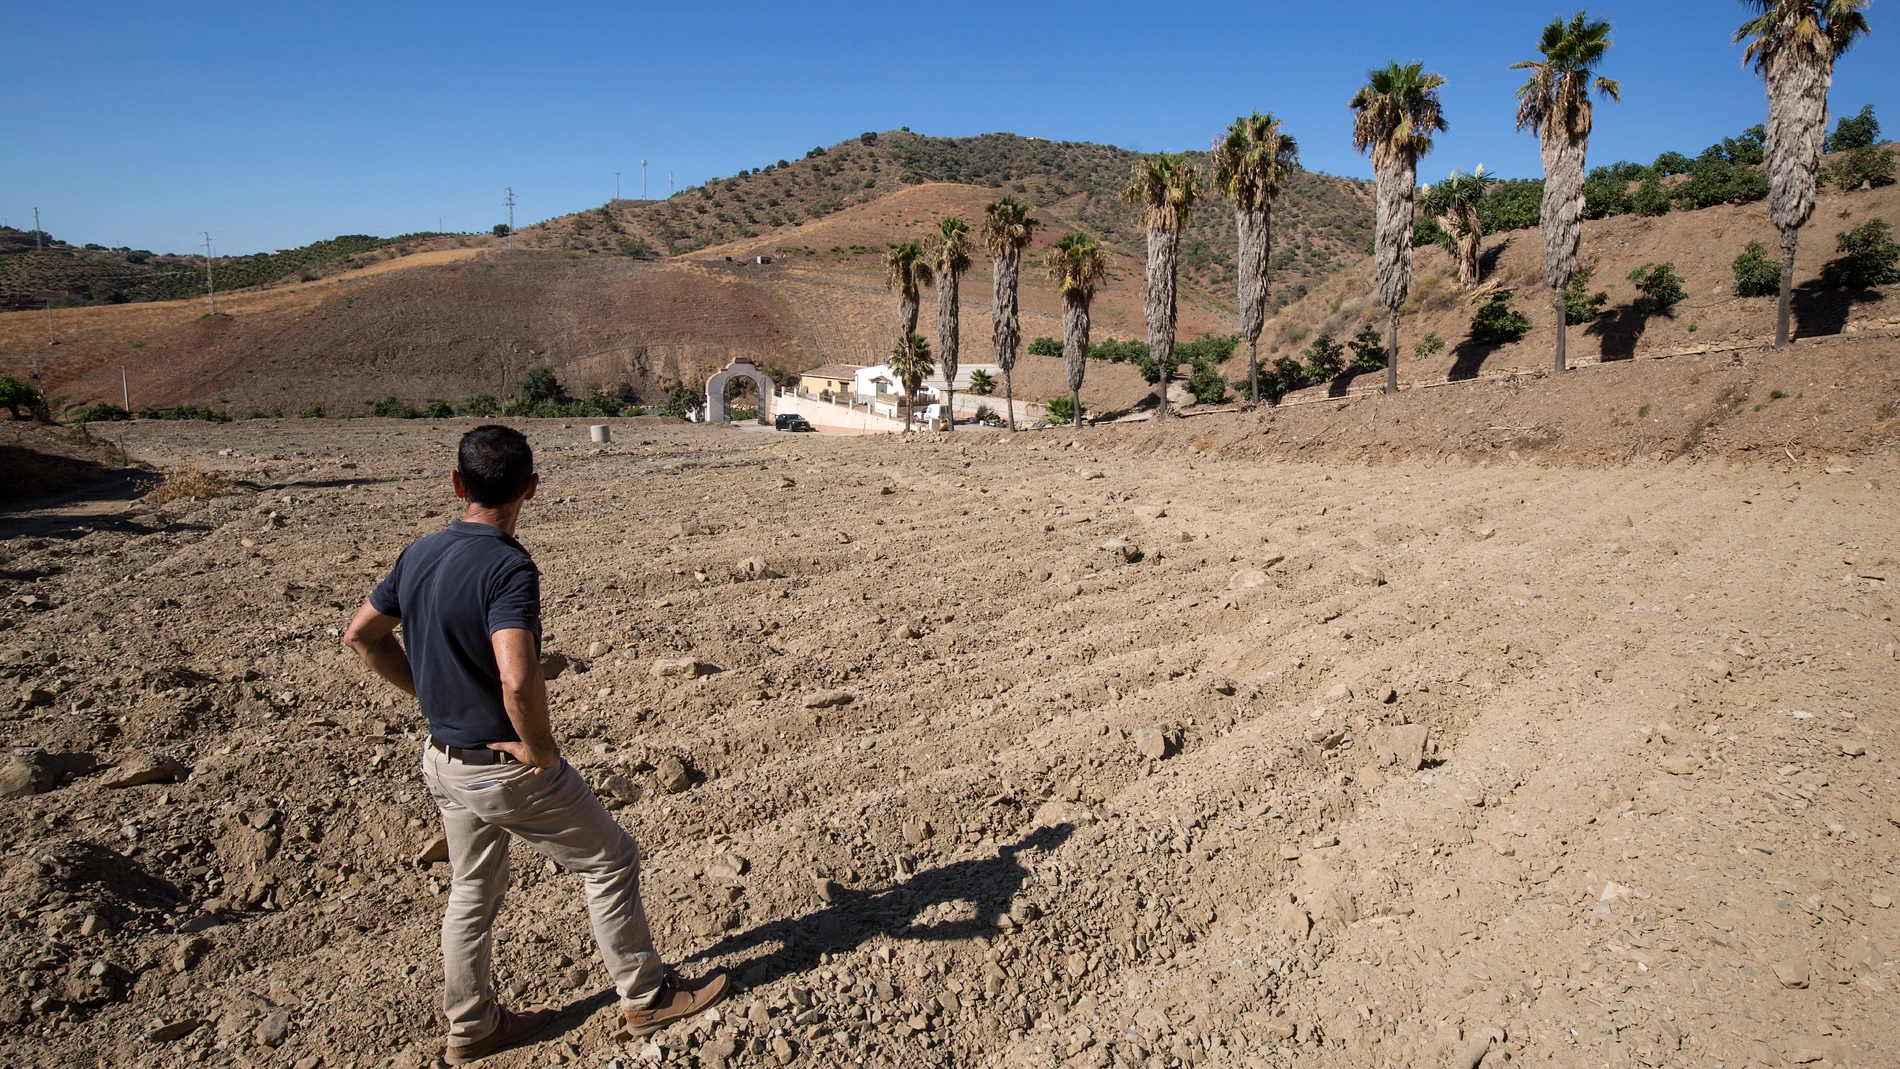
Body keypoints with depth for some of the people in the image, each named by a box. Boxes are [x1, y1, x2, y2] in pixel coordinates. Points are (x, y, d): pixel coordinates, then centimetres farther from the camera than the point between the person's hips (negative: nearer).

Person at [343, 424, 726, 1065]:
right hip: (507, 767, -8)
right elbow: (518, 680, -39)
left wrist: (434, 695, 13)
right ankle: (645, 996, 24)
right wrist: (541, 749, -21)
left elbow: (361, 636, 12)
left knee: (472, 891, 23)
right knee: (610, 860, 10)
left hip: (444, 760, 8)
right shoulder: (508, 567, -26)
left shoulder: (419, 554, -1)